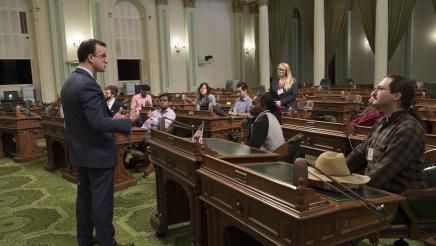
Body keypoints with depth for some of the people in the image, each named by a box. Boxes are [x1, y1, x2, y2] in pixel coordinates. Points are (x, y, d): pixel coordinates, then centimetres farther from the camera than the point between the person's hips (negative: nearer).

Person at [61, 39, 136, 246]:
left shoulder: (70, 82, 8)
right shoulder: (87, 84, -23)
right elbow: (98, 123, -28)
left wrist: (112, 118, 11)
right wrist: (129, 121, -17)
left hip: (81, 152, 10)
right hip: (97, 153, -10)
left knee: (84, 196, 19)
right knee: (102, 201, 1)